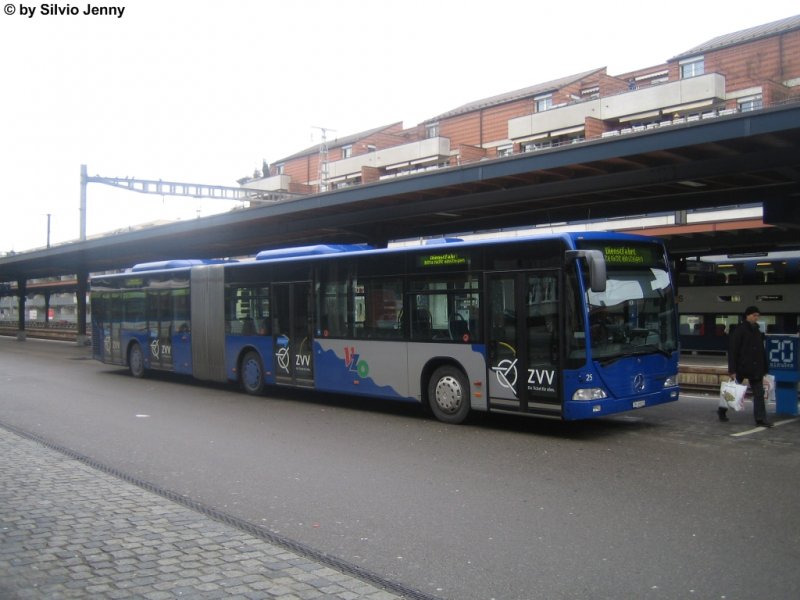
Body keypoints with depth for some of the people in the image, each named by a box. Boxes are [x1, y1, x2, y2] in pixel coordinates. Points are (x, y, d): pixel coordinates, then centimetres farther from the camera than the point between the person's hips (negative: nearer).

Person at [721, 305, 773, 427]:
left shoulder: (757, 331, 11)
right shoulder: (739, 331, -10)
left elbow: (762, 351, 16)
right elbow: (732, 351, -13)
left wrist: (764, 369, 13)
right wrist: (732, 370, -17)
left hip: (756, 369, 6)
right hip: (741, 367, -6)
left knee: (759, 393, 2)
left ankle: (760, 419, 3)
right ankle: (722, 410, 25)